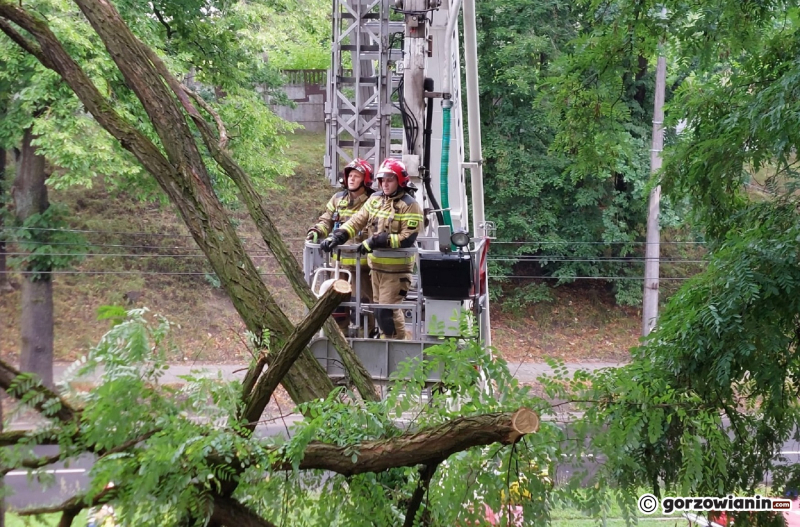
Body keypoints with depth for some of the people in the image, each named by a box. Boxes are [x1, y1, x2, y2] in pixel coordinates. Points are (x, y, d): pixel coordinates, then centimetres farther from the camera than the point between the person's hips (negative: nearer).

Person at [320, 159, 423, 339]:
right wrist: (337, 236, -11)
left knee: (387, 310, -8)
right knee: (379, 310, 15)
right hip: (376, 265, 7)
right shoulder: (375, 199, 9)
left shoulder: (409, 205, -12)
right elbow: (357, 221, 4)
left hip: (396, 267, -7)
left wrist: (377, 241, -24)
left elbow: (408, 238, -20)